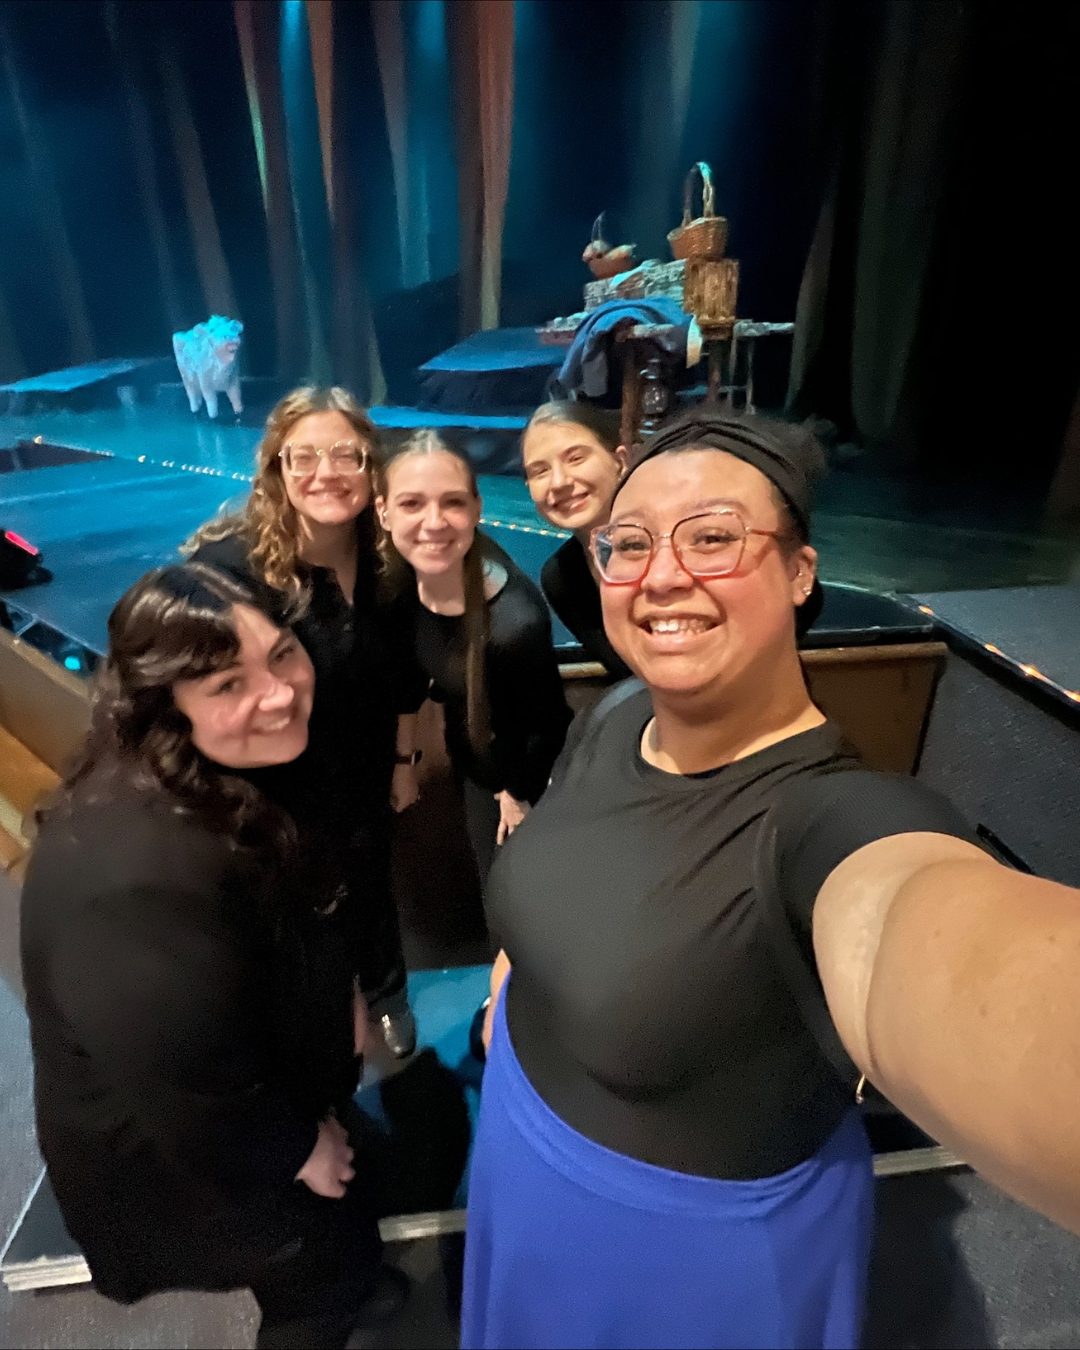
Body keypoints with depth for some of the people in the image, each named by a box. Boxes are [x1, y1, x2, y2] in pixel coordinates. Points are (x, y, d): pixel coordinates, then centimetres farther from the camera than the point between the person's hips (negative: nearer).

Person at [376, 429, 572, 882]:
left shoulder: (514, 623, -41)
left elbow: (546, 730, -23)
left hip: (519, 778, -5)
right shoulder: (404, 577, -20)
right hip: (471, 766, 6)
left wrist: (521, 794, -6)